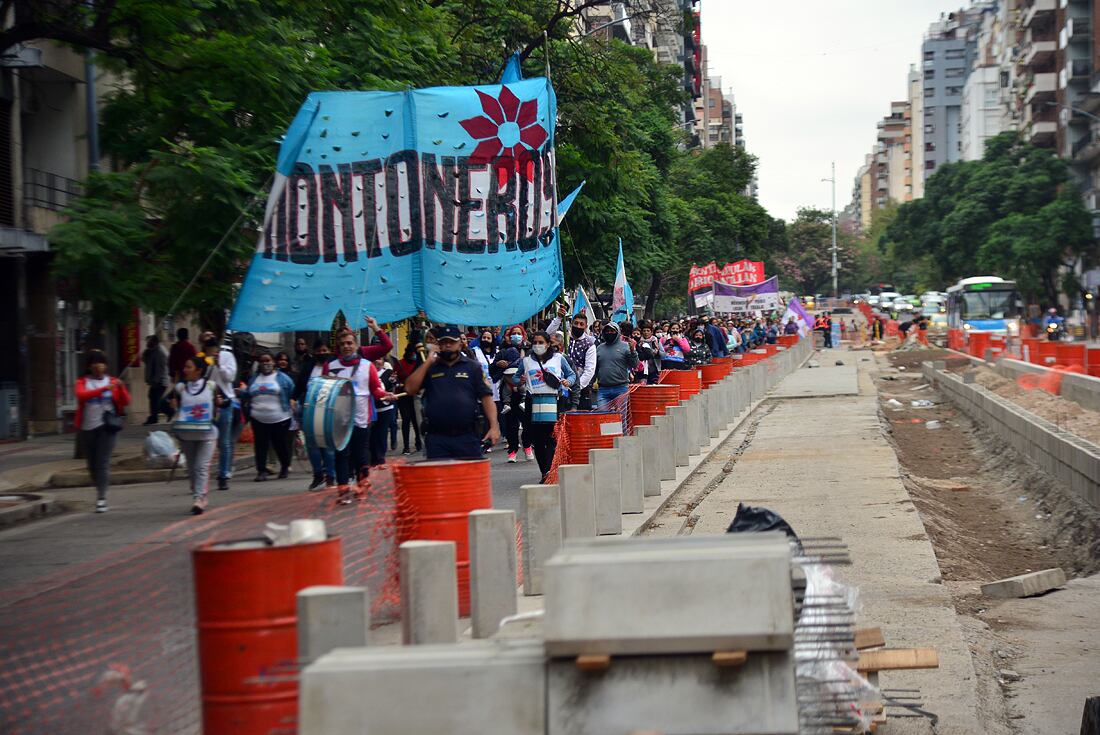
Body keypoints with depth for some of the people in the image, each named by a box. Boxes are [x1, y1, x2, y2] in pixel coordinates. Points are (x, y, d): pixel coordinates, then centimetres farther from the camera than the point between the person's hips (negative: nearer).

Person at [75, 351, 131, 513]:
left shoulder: (112, 381, 4)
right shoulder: (82, 382, 5)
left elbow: (125, 402, -3)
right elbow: (81, 395, -18)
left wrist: (121, 388, -22)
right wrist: (104, 389, -29)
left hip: (106, 426, -2)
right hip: (87, 427, 2)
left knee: (103, 462, -10)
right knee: (92, 463, 8)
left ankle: (102, 498, -12)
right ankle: (100, 491, 27)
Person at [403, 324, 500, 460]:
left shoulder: (472, 367, 7)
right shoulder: (429, 368, 11)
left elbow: (486, 397, 0)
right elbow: (410, 389, -3)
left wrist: (494, 427, -12)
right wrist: (428, 362, -5)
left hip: (467, 438, -1)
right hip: (437, 439, 1)